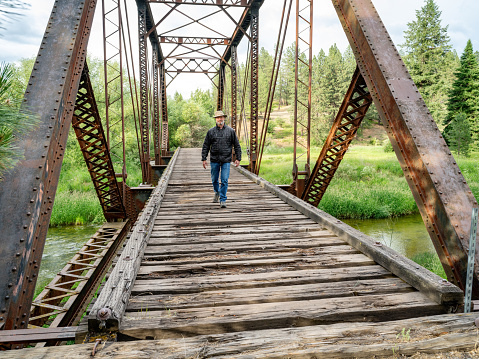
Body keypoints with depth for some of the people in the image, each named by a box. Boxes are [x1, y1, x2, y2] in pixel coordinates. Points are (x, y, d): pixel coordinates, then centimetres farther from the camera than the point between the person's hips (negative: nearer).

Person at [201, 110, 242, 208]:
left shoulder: (230, 131, 4)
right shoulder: (211, 131, 4)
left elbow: (237, 145, 7)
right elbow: (205, 146, 6)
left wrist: (238, 158, 1)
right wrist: (204, 159, 1)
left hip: (226, 160, -1)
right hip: (214, 160, 1)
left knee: (224, 181, -5)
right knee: (214, 179, 12)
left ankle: (223, 200, 4)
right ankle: (217, 192, 41)